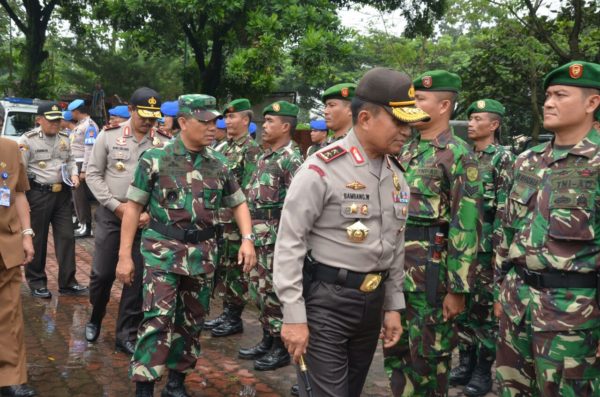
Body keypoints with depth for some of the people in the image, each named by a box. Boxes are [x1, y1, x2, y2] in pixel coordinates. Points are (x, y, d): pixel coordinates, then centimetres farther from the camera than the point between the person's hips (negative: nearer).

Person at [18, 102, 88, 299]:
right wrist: (23, 199, -14)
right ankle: (36, 282, 21)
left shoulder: (64, 139, 10)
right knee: (37, 240, 6)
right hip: (38, 194, -5)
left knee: (66, 237, 5)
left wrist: (74, 174, 3)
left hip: (62, 194, 5)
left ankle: (67, 283, 14)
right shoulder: (27, 140, -8)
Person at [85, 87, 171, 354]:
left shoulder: (164, 144, 0)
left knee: (137, 277, 3)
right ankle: (95, 318, 33)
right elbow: (93, 174, 0)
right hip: (110, 214, 0)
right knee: (102, 273, 4)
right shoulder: (109, 136, -1)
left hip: (147, 218, 1)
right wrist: (116, 205, -8)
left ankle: (126, 334, 16)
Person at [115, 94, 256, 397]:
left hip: (202, 253, 4)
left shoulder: (218, 165, 5)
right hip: (163, 250, -4)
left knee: (191, 322, 12)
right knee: (157, 320, -12)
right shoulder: (155, 159, -5)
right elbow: (134, 206, -3)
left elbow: (238, 203, 15)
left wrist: (247, 239, -1)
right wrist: (124, 255, -5)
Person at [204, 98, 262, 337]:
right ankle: (227, 313, 25)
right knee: (223, 268, 14)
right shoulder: (224, 147, 15)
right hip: (219, 219, 9)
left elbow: (249, 190, -17)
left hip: (235, 220, -8)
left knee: (235, 269, -1)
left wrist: (237, 217, -19)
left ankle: (234, 319, 10)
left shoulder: (251, 150, -11)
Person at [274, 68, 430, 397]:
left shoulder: (396, 174, 7)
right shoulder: (323, 169, -16)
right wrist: (293, 316, -17)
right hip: (325, 300, -7)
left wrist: (393, 305, 15)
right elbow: (289, 243, -16)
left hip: (372, 299, 7)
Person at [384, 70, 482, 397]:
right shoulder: (405, 150, 12)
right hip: (395, 264, 7)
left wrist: (458, 288, -17)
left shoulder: (457, 154, -11)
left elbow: (466, 225, -16)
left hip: (430, 270, -7)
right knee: (395, 346, 16)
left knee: (428, 353, 6)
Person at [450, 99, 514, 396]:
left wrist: (497, 245, -17)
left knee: (484, 306, 1)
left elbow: (505, 207, -12)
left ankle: (484, 369, 13)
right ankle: (466, 360, 24)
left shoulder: (503, 158, -6)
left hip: (486, 242, -6)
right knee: (461, 303, 11)